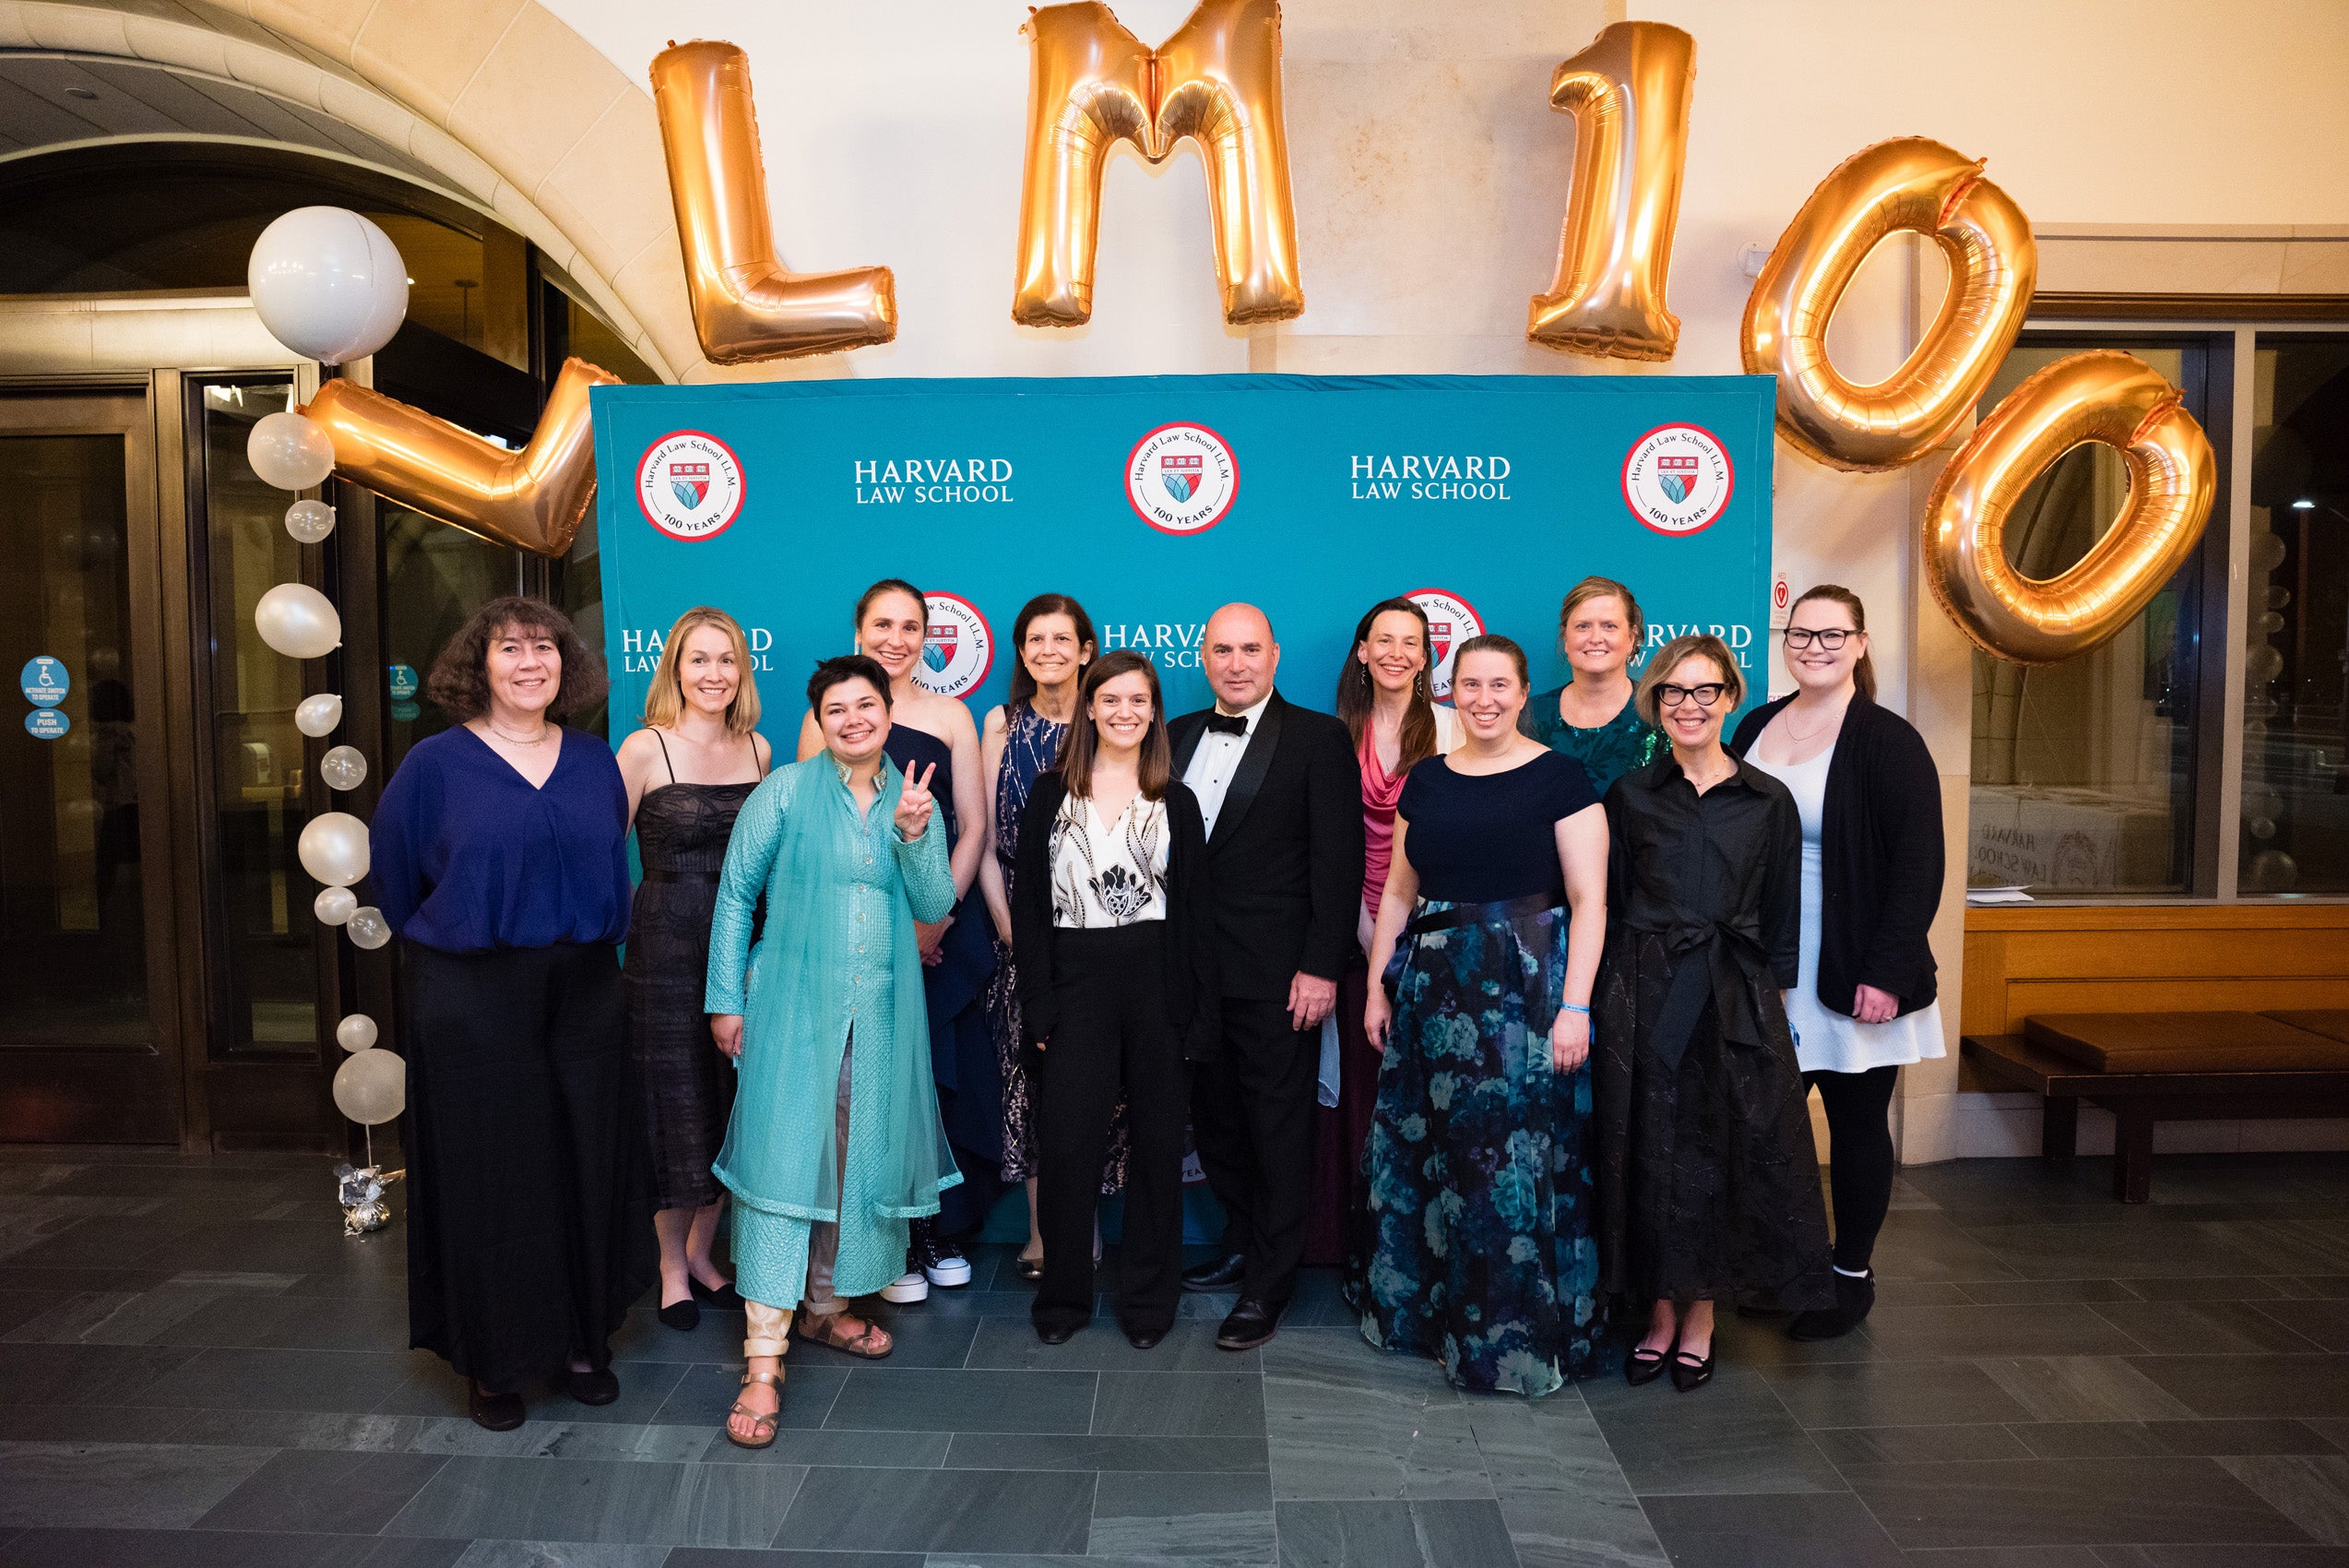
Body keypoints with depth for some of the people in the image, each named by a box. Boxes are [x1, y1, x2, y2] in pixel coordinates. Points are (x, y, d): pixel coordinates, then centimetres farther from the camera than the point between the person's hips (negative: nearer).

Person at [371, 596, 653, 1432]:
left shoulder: (594, 763, 6)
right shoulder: (436, 763, -3)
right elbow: (395, 877, 5)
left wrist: (588, 949, 11)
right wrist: (449, 947, 8)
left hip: (584, 996, 3)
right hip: (473, 1004, -3)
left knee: (586, 1166, 9)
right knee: (485, 1175, 4)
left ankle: (582, 1339, 26)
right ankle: (491, 1359, 21)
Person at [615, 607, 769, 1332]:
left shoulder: (757, 749, 7)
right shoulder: (647, 749, -8)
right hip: (666, 948, -4)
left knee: (731, 1102, 11)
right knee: (674, 1106, 4)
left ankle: (702, 1253, 29)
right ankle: (671, 1267, 22)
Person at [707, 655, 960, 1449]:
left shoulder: (915, 801, 8)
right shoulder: (785, 792, -2)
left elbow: (935, 907, 1)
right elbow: (735, 895, 0)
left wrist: (913, 834, -15)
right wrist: (726, 999, -3)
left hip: (882, 1011, 4)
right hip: (793, 1004, -4)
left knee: (863, 1157, 12)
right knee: (783, 1160, -8)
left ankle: (828, 1305, 33)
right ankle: (764, 1362, -3)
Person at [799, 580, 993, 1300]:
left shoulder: (950, 716, 8)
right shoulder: (826, 714, 4)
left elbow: (973, 826, 4)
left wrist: (938, 914, -8)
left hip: (944, 922, 1)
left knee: (947, 1074, 3)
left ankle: (945, 1230, 19)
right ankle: (892, 1244, 14)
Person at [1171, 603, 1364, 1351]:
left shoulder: (1319, 739, -4)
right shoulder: (1177, 736, 11)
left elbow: (1338, 861, -8)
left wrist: (1320, 967, -14)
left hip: (1275, 974, -5)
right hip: (1193, 969, 5)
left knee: (1278, 1132, 4)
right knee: (1215, 1120, 15)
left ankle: (1266, 1287, 18)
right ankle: (1242, 1246, 35)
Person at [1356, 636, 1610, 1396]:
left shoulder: (1557, 777, -3)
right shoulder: (1426, 780, 10)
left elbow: (1588, 900, -8)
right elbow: (1397, 892, 14)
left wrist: (1575, 1005, -14)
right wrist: (1377, 985, 9)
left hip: (1527, 987, -4)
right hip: (1434, 985, 5)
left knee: (1516, 1155, 0)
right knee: (1423, 1150, 10)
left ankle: (1514, 1334, 16)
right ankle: (1422, 1304, 28)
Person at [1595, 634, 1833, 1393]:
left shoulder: (1769, 801, 3)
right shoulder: (1630, 794, 4)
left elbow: (1781, 921, 6)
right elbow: (1612, 904, 6)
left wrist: (1770, 1002, 0)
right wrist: (1609, 997, 1)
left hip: (1736, 1001, 0)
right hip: (1645, 997, 0)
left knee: (1723, 1153, 5)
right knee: (1649, 1152, 5)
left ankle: (1700, 1317, 21)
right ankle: (1660, 1313, 21)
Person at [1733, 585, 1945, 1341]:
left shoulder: (1888, 741, -7)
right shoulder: (1757, 728, 9)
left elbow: (1918, 867, -11)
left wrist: (1887, 973, -17)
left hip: (1851, 979, -4)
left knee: (1857, 1122, 8)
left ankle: (1852, 1275, 23)